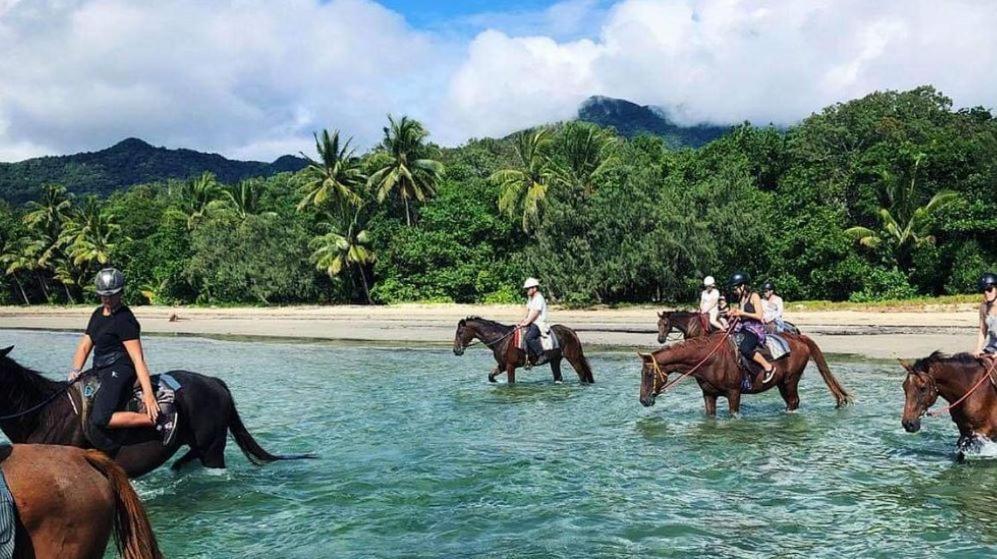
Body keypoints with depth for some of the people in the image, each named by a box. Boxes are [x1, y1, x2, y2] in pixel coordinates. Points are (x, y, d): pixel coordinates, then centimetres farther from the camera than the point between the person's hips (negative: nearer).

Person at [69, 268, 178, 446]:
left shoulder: (124, 320, -13)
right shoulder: (98, 314, 14)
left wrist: (148, 393, -27)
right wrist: (75, 370, -3)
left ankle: (161, 420, -23)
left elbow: (138, 359, -20)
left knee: (99, 420, -24)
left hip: (118, 372, -9)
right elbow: (85, 345, 16)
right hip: (99, 371, 9)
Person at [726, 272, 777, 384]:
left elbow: (759, 316, -14)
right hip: (742, 328, 9)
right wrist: (734, 313, 5)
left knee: (745, 348, -32)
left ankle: (768, 367, -18)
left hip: (754, 329, -9)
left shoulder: (754, 296, -7)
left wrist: (742, 313, -17)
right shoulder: (740, 299, 15)